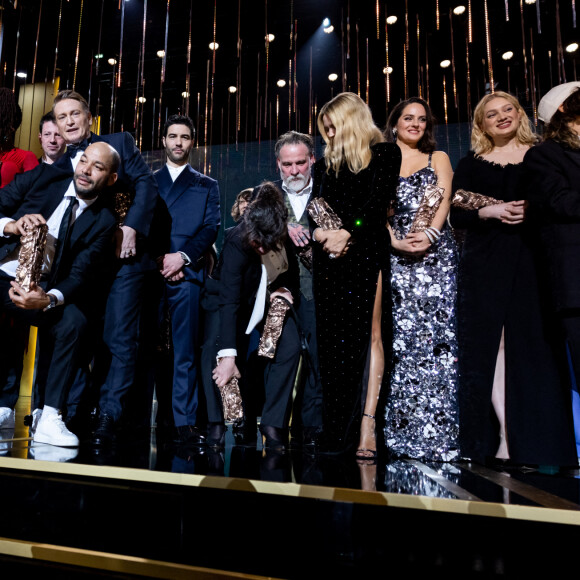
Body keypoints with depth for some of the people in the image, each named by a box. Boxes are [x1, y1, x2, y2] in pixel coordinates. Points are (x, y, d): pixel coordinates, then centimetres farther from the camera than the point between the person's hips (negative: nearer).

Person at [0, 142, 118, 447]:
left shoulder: (103, 221, -3)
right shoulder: (43, 177, 1)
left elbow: (80, 274, -11)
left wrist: (48, 299, -31)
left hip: (41, 288, 0)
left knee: (73, 321, -29)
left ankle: (49, 418, -20)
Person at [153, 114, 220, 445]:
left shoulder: (207, 186, 19)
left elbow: (211, 228, 5)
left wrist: (182, 256, -10)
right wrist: (158, 259, -6)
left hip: (186, 274, -1)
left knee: (186, 351, -3)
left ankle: (185, 421, 0)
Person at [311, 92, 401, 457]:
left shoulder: (385, 153, 9)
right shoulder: (326, 164, 24)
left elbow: (379, 201, -5)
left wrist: (347, 233, -16)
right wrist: (320, 233, -4)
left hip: (367, 252, -4)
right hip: (330, 259, 5)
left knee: (369, 335, -9)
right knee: (333, 338, 0)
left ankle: (367, 423, -8)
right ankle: (337, 432, 5)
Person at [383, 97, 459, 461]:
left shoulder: (438, 158, 19)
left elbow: (444, 199, 4)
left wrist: (429, 234, -14)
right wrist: (395, 241, -12)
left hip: (436, 253, 0)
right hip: (397, 256, 0)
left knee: (437, 333, -8)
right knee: (403, 337, -4)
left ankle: (439, 431, -2)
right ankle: (406, 431, 2)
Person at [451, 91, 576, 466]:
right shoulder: (470, 165, 13)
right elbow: (457, 217, 5)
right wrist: (489, 212, -13)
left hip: (535, 261, 0)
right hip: (487, 266, 0)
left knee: (536, 348, -1)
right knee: (493, 348, -3)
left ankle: (540, 443, 10)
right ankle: (505, 437, 5)